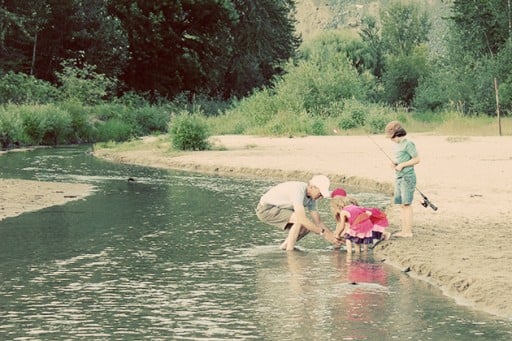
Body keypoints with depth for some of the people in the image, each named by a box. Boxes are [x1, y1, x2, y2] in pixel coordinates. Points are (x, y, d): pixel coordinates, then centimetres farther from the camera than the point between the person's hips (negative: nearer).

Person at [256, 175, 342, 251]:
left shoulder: (311, 197, -1)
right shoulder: (298, 190, -30)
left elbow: (318, 222, 4)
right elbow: (302, 218, -38)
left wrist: (332, 235, -10)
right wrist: (323, 233, -33)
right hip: (266, 209, -9)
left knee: (308, 225, 0)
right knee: (300, 220, -27)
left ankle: (285, 246, 10)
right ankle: (289, 249, -18)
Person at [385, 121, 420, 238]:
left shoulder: (408, 144, -11)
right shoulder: (397, 145, 15)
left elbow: (417, 159, -13)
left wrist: (402, 165, -15)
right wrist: (394, 164, 4)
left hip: (407, 178, -9)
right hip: (399, 178, 9)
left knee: (407, 204, -9)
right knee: (401, 205, 7)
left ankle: (408, 231, -7)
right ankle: (404, 230, 10)